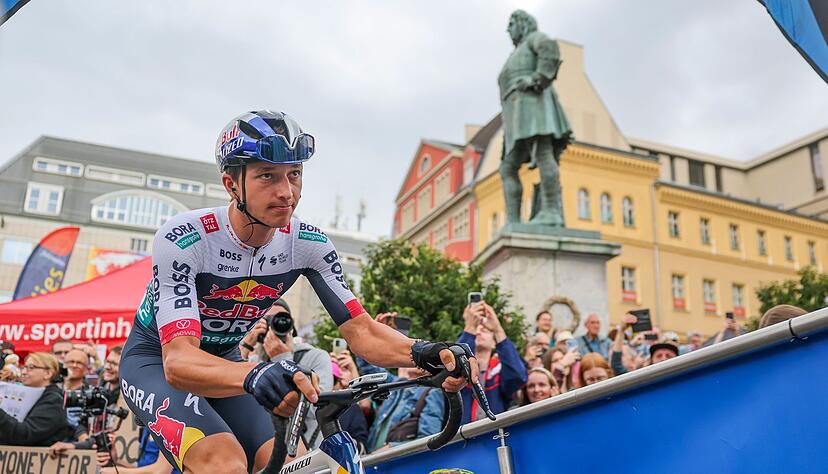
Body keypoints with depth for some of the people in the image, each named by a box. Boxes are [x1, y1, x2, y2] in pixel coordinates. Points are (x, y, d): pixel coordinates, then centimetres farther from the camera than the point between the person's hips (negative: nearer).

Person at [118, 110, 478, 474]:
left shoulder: (308, 244, -16)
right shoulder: (182, 240, -30)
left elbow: (360, 329, -19)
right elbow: (178, 360, -39)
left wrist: (423, 353, -39)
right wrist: (253, 374, -60)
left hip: (224, 361, 5)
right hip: (156, 360, -4)